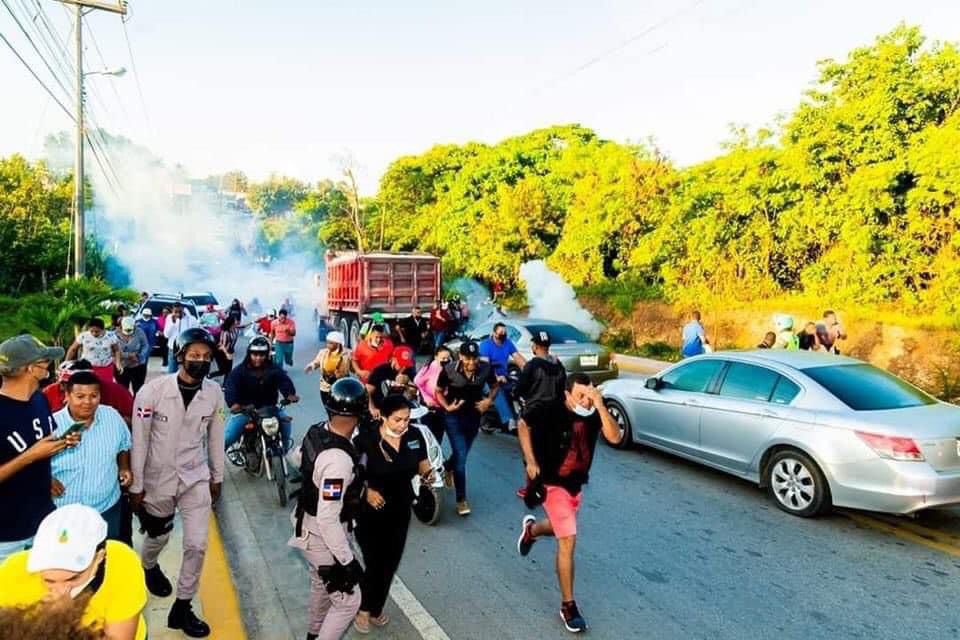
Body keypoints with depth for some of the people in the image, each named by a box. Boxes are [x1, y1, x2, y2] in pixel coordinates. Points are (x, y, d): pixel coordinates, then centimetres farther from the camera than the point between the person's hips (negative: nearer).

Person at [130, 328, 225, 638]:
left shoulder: (214, 392, -12)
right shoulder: (153, 390, -20)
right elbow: (139, 440, -12)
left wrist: (217, 477, 9)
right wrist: (136, 486, -7)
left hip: (196, 477, 2)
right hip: (159, 478, -1)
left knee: (197, 544, 0)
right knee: (159, 536, 21)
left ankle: (182, 608, 22)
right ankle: (149, 566, 58)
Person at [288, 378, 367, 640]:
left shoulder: (316, 431, -11)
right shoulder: (339, 459, -37)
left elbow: (298, 458, 13)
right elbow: (328, 519, -33)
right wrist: (347, 560, -24)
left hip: (308, 523, 9)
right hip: (323, 534, -9)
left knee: (320, 584, 31)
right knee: (348, 601, 8)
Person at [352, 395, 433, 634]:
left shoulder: (414, 436, -12)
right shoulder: (366, 440, -24)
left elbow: (421, 461, 4)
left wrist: (427, 471, -17)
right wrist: (366, 490, -25)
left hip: (401, 511, 5)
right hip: (370, 512, -4)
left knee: (390, 563, 19)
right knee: (374, 563, 4)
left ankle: (376, 608, 44)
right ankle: (364, 609, 35)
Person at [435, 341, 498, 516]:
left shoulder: (486, 369, -15)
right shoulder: (449, 370, -19)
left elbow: (495, 386, 4)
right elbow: (439, 391, -5)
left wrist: (489, 400, -14)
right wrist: (447, 406, -22)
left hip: (474, 416, 3)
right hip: (454, 417, -3)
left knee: (462, 454, 23)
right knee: (461, 457, -10)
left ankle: (447, 467, 57)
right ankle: (461, 499, 4)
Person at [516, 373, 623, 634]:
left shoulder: (594, 414, -13)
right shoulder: (551, 412, -22)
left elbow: (615, 437, -28)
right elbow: (523, 426, -5)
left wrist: (601, 405, -36)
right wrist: (531, 461, -10)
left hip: (577, 485, 6)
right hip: (553, 484, -5)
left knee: (561, 530, 27)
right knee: (568, 541, -9)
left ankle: (531, 529, 61)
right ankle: (568, 606, 7)